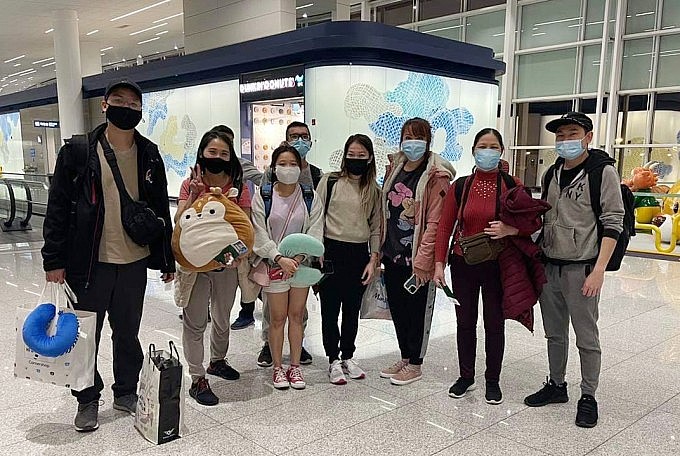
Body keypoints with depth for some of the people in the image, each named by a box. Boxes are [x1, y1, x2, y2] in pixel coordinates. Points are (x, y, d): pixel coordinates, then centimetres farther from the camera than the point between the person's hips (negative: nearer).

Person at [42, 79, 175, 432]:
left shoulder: (149, 156, 4)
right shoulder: (78, 151, -5)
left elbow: (161, 210, 8)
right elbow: (58, 208, -5)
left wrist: (167, 259, 8)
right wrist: (54, 260, -9)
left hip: (134, 263, 3)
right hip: (89, 264, -2)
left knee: (128, 334, 17)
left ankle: (126, 392, 35)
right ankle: (88, 400, 30)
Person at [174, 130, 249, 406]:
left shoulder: (239, 187, -1)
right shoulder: (190, 185, -4)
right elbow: (179, 223, -12)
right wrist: (194, 194, -24)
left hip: (227, 263, 3)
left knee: (222, 319, 20)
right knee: (195, 322, 2)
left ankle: (217, 361, 44)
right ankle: (197, 379, 14)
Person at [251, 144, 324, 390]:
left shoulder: (311, 197, 0)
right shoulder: (262, 197, -5)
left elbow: (315, 231, -6)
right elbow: (260, 235, -9)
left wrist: (302, 255, -22)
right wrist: (280, 259, -22)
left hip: (302, 264, 2)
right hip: (275, 265, -2)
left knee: (297, 315, 11)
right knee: (277, 318, 5)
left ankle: (295, 366, 23)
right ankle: (277, 367, 21)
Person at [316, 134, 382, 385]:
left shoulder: (373, 190, 7)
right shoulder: (330, 181, -2)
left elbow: (376, 227, 9)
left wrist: (373, 259, 1)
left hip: (359, 254, 3)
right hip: (332, 252, -3)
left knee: (352, 309, 12)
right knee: (330, 309, 4)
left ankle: (348, 357, 27)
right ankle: (334, 360, 17)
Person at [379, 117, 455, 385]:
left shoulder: (436, 176, -12)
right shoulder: (394, 169, 9)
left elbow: (435, 222, -16)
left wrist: (422, 260, -19)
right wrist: (382, 248, 12)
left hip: (417, 258, -7)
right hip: (393, 253, 7)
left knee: (418, 310, 7)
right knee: (397, 308, 16)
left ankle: (415, 364, 23)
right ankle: (404, 357, 33)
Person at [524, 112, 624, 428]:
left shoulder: (602, 171, -7)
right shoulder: (552, 174, 12)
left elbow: (613, 223, -11)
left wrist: (599, 269, -17)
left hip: (581, 268, -6)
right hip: (549, 266, 6)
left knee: (586, 337, 3)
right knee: (554, 333, 16)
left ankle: (588, 397, 18)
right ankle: (556, 385, 31)